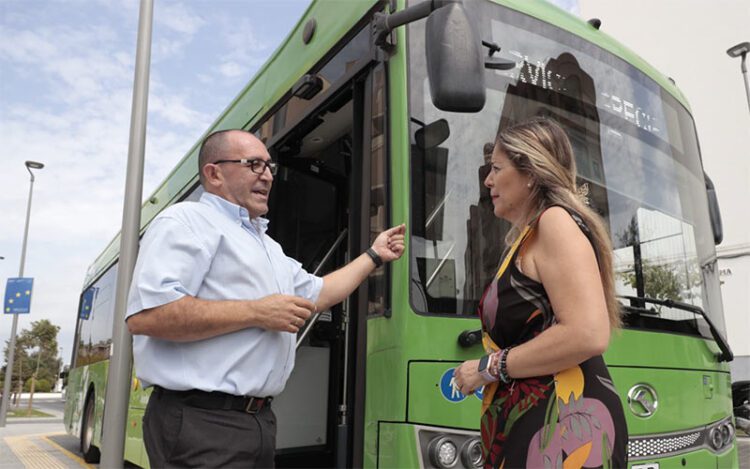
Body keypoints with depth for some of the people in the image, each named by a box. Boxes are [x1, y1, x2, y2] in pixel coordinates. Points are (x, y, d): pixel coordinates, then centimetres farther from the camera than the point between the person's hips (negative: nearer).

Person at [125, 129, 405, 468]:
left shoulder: (267, 244, 20)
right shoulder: (187, 221, -10)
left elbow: (317, 293, 29)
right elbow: (144, 315, -23)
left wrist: (374, 255, 30)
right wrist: (256, 313, -19)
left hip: (260, 419, 9)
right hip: (200, 422, -9)